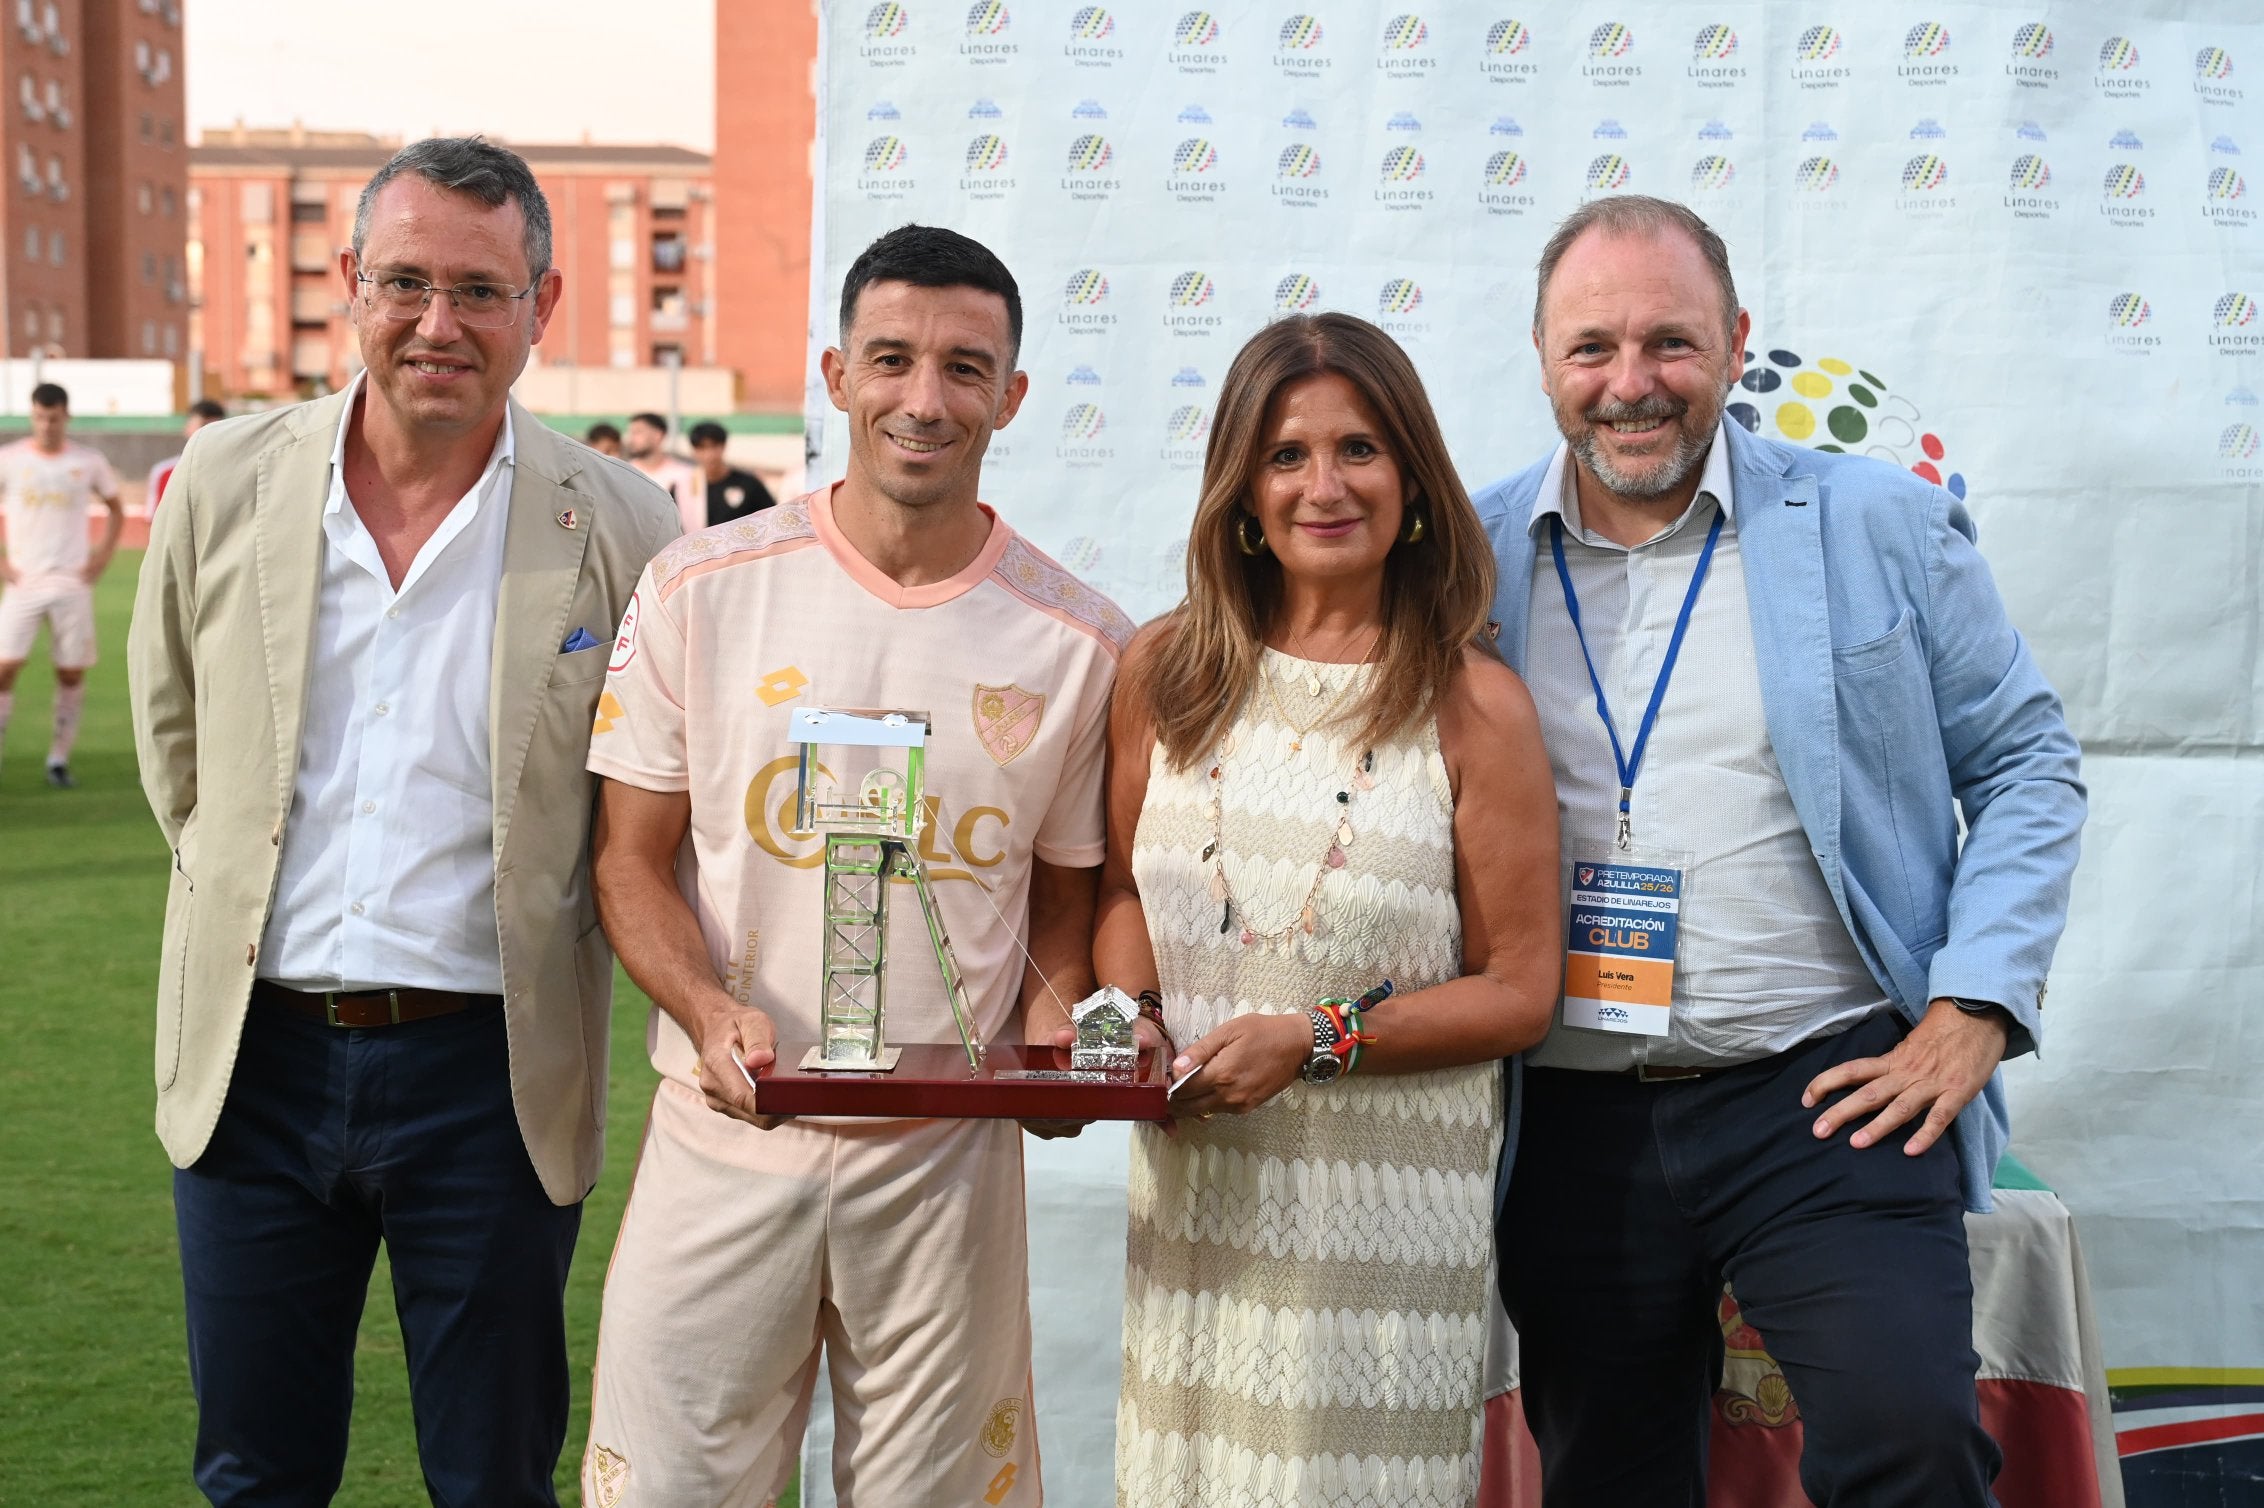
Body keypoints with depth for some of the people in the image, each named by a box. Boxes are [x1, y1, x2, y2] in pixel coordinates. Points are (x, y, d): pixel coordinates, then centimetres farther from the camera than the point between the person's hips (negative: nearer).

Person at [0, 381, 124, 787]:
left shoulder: (88, 462, 2)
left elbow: (115, 509, 15)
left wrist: (104, 553, 2)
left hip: (72, 584, 1)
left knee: (72, 673, 3)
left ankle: (59, 758, 14)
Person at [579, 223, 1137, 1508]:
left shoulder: (1080, 642, 0)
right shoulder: (703, 591, -1)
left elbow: (1068, 894, 10)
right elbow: (632, 858, 3)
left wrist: (1054, 1027, -11)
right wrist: (711, 1013, -15)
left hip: (948, 1159, 0)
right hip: (726, 1134, 0)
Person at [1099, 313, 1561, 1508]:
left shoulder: (1472, 706, -5)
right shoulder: (1166, 670, 6)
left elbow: (1518, 994, -4)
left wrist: (1318, 1039, -14)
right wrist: (1126, 1019, -3)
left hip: (1385, 1207, -3)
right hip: (1192, 1194, 3)